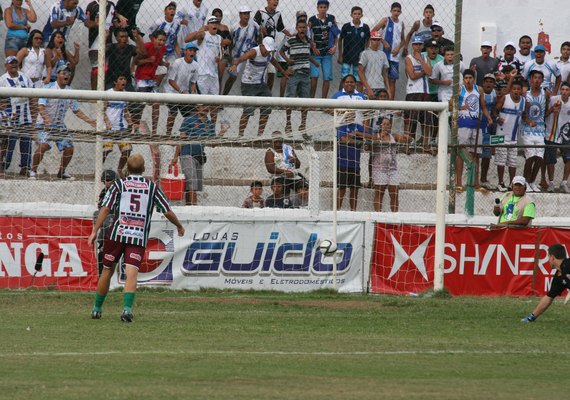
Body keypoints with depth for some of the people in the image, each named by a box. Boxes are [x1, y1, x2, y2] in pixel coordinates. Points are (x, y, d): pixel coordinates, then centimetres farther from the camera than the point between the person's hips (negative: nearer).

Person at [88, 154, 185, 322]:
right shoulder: (152, 187, 8)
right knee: (132, 273, -8)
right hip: (139, 237, -1)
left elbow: (105, 208, -3)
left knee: (107, 271, 14)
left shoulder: (118, 185, 6)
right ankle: (127, 308, -28)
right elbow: (167, 212, 9)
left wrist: (94, 231, -3)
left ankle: (97, 309, 24)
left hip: (117, 234, 1)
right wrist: (179, 226, 26)